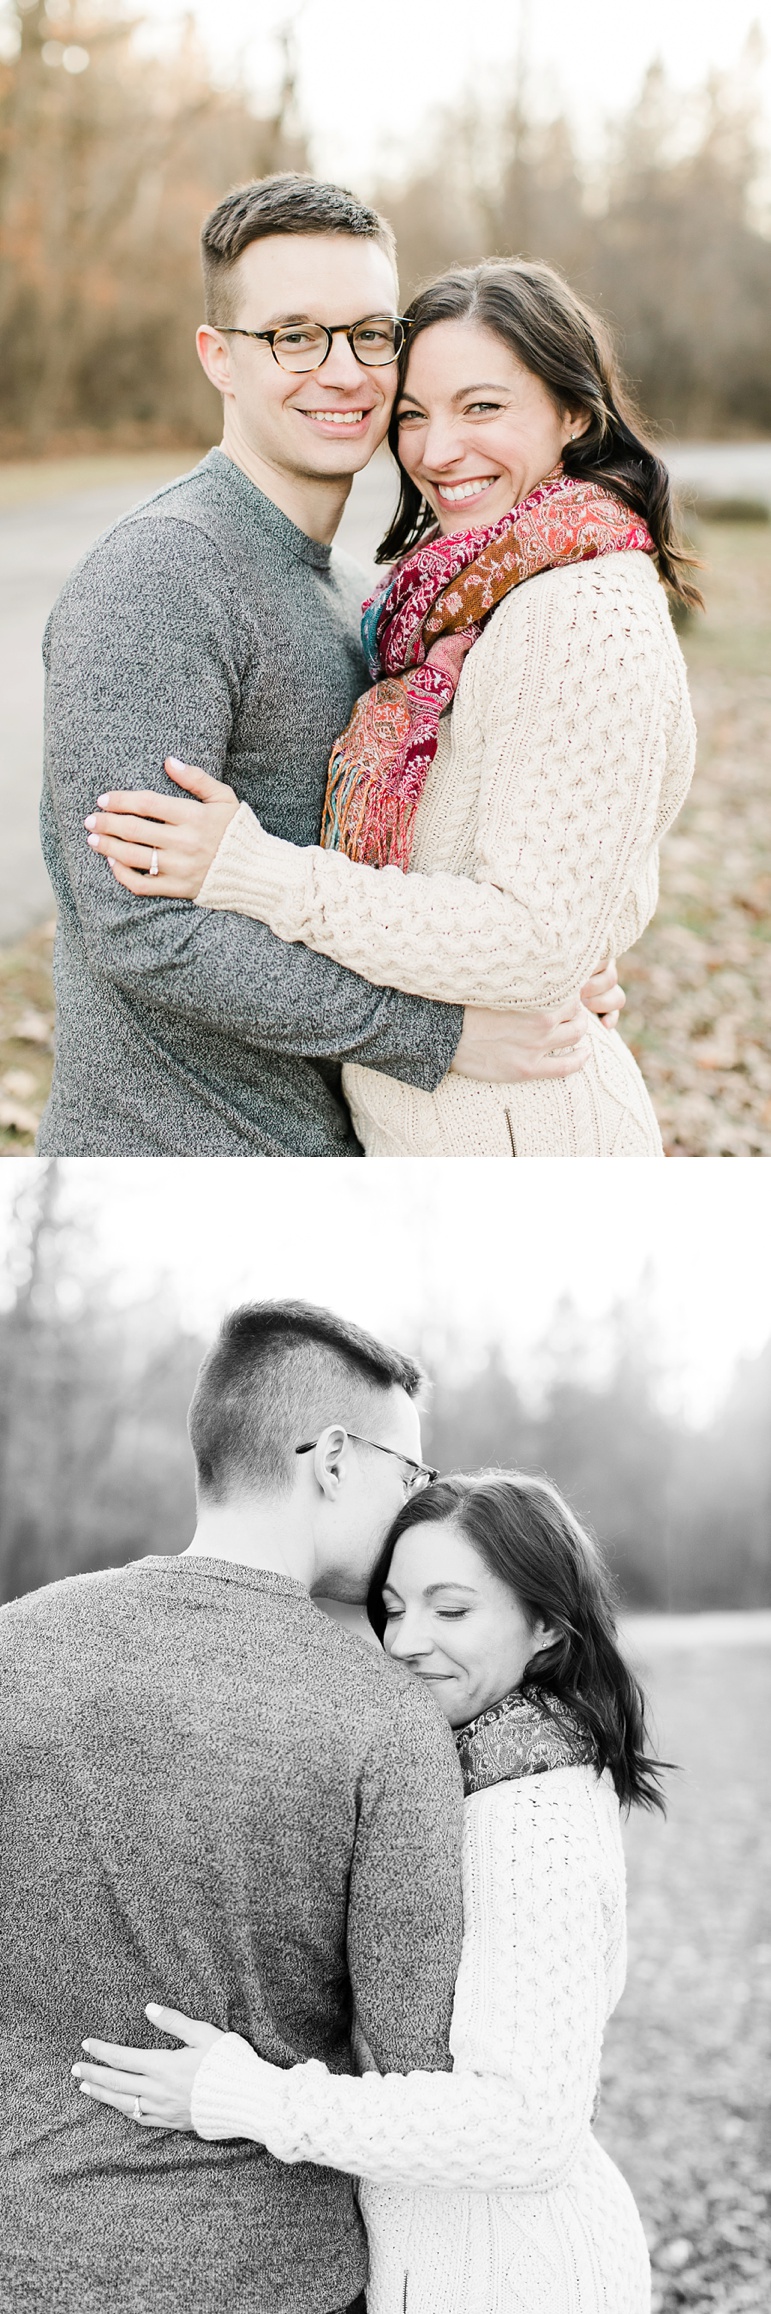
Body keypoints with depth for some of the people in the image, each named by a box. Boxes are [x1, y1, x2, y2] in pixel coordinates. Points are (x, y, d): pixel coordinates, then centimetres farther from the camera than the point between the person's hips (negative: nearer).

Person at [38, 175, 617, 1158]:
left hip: (323, 1134, 9)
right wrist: (443, 1030, -21)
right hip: (177, 1150, -9)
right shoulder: (156, 578, -18)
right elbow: (144, 929, -24)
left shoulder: (341, 587, 13)